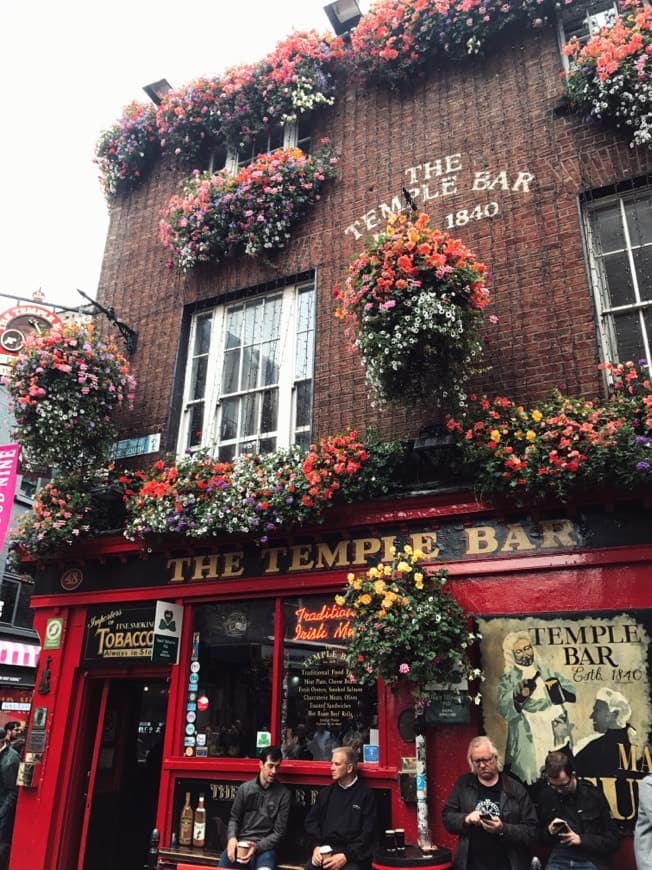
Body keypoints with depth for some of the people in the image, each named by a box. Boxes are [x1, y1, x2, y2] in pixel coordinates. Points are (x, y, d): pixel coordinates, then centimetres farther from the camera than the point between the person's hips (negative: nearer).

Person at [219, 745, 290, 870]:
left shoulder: (283, 793, -1)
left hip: (265, 845, -2)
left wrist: (257, 847, -15)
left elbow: (279, 832, -1)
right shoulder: (245, 788, 6)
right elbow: (234, 818, 12)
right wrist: (232, 837, -10)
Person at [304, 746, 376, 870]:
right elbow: (312, 820, 15)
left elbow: (368, 832, -4)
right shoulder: (326, 792, 16)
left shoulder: (366, 794, 1)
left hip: (353, 854, -4)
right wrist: (317, 846, -2)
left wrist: (346, 856, -13)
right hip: (325, 850, 4)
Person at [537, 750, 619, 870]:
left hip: (590, 860, -2)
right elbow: (540, 835, 17)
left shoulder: (594, 796, -4)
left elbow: (613, 840, 1)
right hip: (559, 858, 2)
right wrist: (549, 831, -5)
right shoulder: (546, 796, 4)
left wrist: (582, 840, -11)